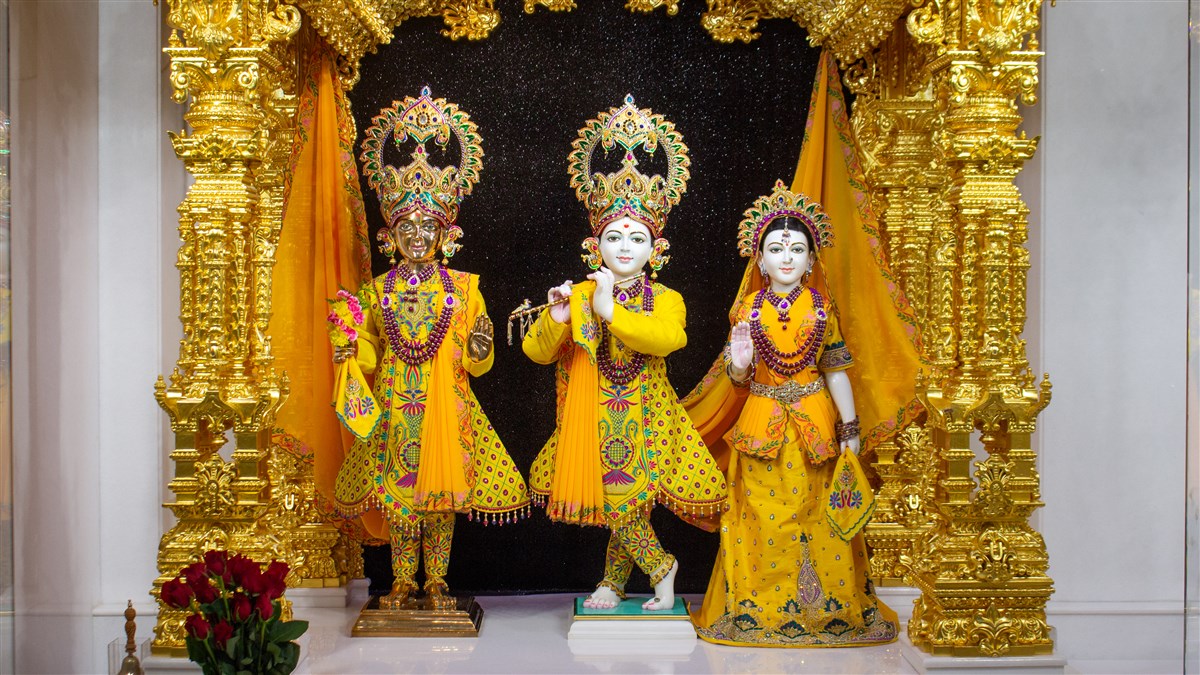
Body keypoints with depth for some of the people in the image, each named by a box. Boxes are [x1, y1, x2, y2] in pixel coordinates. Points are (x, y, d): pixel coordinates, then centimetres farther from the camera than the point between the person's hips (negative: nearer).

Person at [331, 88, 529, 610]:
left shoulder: (462, 288, 3)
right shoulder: (378, 289, 6)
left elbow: (475, 362, 4)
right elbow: (371, 352, 9)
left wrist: (478, 350, -18)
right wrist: (352, 352, -11)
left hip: (446, 405, -1)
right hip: (395, 405, 1)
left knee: (443, 490, 3)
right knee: (398, 492, 4)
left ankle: (436, 583, 15)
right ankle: (402, 583, 16)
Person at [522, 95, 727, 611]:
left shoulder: (664, 299, 0)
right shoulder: (579, 296, 4)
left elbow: (669, 337, -24)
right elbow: (537, 352, -1)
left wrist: (611, 312, -24)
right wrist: (556, 319, -20)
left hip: (645, 413, -1)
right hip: (595, 414, 1)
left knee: (628, 502, -2)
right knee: (620, 504, 1)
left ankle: (614, 580, 19)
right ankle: (661, 566, 23)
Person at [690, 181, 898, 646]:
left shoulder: (822, 307, 1)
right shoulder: (748, 308, 2)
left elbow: (836, 372, 2)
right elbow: (737, 378, 5)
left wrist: (850, 429, 0)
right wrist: (739, 362, -18)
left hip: (814, 421, 0)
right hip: (762, 422, 0)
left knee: (815, 514, 2)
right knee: (763, 515, 2)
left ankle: (822, 607, 15)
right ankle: (759, 607, 13)